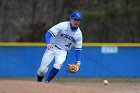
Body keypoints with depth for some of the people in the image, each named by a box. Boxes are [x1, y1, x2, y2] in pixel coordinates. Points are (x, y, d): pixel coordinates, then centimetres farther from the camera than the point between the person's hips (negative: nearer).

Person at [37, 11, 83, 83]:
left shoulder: (79, 34, -3)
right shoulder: (62, 26, -15)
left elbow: (78, 49, 6)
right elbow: (49, 33, -19)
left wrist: (78, 61, -3)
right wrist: (48, 43, -38)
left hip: (63, 51, 2)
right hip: (52, 47, -2)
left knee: (58, 65, -30)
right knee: (42, 69, -8)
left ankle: (47, 82, -21)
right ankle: (38, 82, 21)